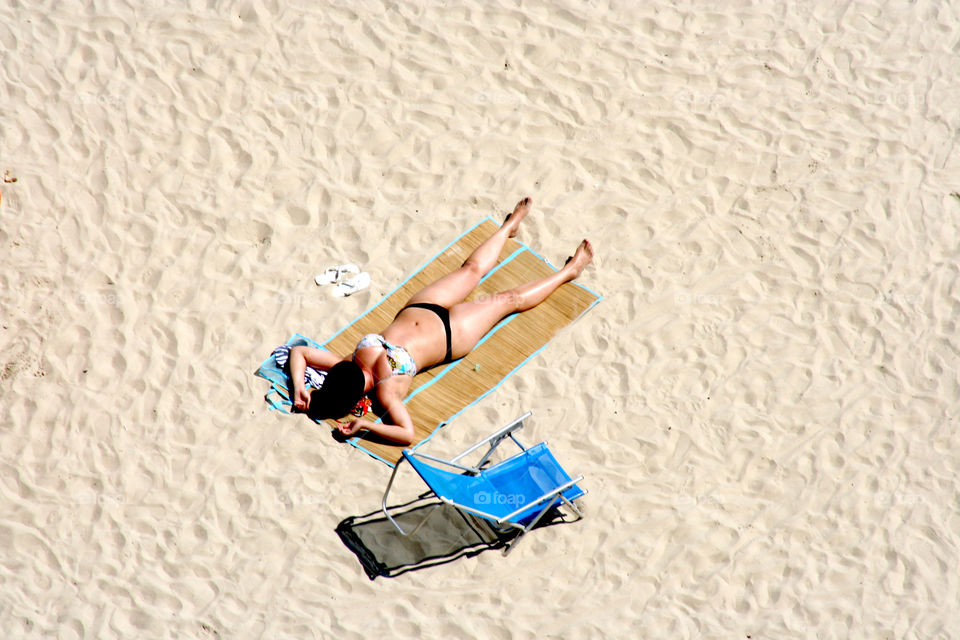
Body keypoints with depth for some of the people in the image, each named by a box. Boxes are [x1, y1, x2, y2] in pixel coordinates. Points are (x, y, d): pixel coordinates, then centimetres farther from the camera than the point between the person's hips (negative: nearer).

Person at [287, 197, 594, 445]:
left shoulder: (345, 366, -29)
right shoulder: (387, 389, -36)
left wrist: (298, 388, -41)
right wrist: (365, 425, -49)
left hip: (419, 310, 4)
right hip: (452, 334, -4)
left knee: (473, 268, 24)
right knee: (510, 300, 14)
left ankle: (510, 225, 57)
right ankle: (569, 270, 40)